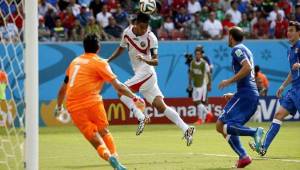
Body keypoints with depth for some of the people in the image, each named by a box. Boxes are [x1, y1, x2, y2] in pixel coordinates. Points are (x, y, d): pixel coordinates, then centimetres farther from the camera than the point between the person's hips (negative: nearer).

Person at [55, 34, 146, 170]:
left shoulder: (75, 62, 20)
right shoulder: (100, 63, 5)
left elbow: (63, 88, 28)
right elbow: (118, 86, 0)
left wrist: (59, 106, 40)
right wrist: (134, 97, 8)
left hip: (73, 107, 3)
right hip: (91, 102, -3)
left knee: (95, 139, 0)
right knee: (104, 132, 14)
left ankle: (108, 156, -24)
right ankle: (114, 155, -4)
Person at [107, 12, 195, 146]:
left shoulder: (151, 37, -13)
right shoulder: (127, 33, 4)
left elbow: (156, 61, -16)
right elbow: (121, 48, 24)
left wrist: (145, 60, -35)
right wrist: (108, 60, 19)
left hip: (146, 73, -7)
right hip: (140, 74, 7)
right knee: (161, 107, 2)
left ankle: (140, 118, -16)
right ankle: (186, 129, 1)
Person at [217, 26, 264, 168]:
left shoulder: (237, 49, -4)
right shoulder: (246, 50, 26)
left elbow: (247, 68, -20)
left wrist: (229, 81, -14)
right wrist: (235, 95, 30)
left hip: (245, 93, -9)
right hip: (253, 95, 9)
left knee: (221, 126, -14)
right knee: (229, 128, 11)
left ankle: (254, 132, -28)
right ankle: (243, 157, -3)